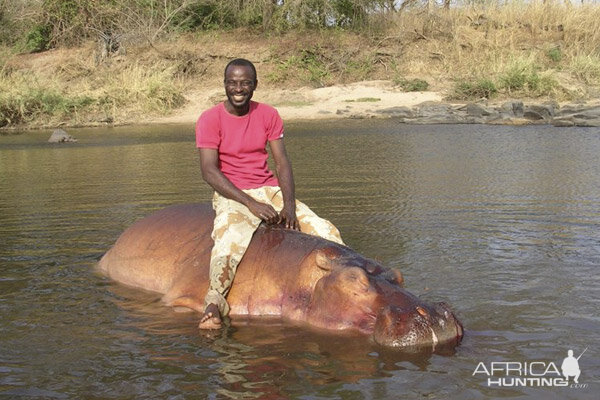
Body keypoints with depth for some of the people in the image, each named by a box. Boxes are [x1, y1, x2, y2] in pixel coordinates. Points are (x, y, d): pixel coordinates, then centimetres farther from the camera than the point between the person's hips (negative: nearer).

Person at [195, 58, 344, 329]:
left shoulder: (268, 115, 7)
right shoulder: (210, 119, -5)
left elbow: (282, 163, 2)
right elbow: (209, 171, -14)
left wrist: (289, 204, -16)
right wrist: (251, 204, -23)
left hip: (270, 190, 4)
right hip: (231, 195, -4)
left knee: (327, 233, -10)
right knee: (231, 238, -38)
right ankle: (214, 303, -35)